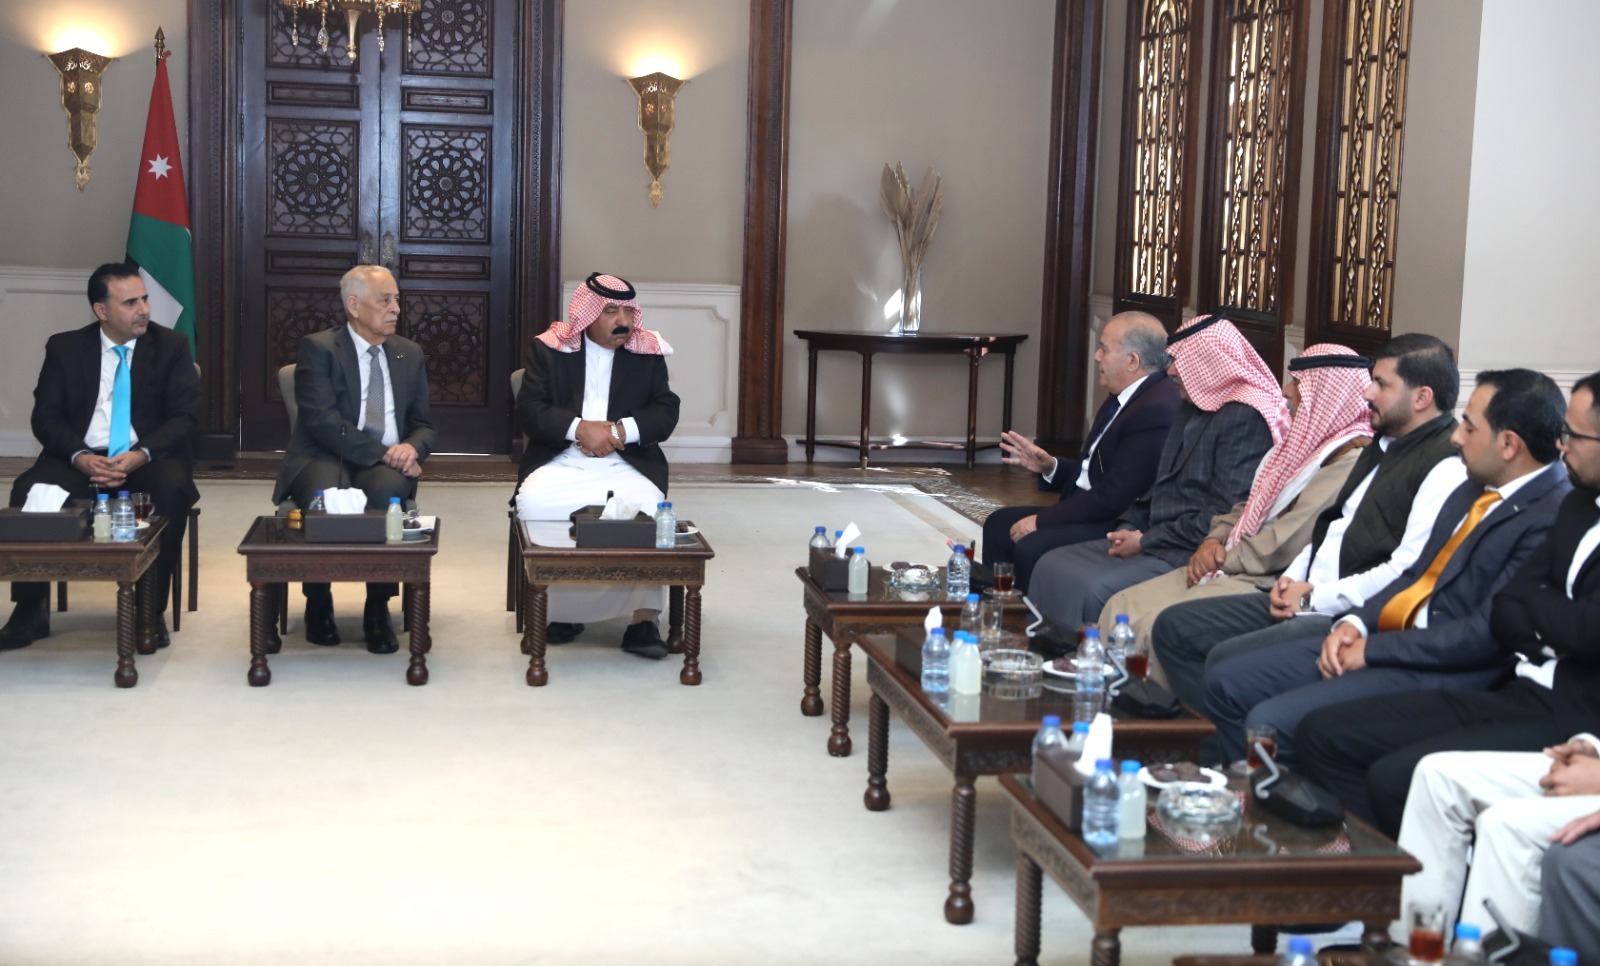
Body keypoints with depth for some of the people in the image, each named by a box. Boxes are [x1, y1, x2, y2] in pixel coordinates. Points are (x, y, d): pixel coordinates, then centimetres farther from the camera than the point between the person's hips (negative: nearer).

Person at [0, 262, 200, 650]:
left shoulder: (171, 346, 3)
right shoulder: (65, 347, 6)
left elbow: (185, 416, -5)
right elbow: (45, 417, 1)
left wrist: (142, 454, -22)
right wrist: (80, 457, -20)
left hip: (149, 460, -1)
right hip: (82, 458, 1)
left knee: (172, 488, -35)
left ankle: (152, 610, -23)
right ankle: (31, 609, -12)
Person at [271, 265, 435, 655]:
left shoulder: (409, 354, 17)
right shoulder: (318, 348, 1)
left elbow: (423, 424, 17)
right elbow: (322, 420, -12)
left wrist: (411, 448, -8)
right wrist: (382, 452, -19)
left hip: (386, 466, 3)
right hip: (325, 460, -3)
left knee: (386, 490, -35)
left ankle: (378, 610, -19)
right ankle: (318, 605, -11)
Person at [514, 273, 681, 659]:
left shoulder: (649, 353, 10)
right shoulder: (549, 348, 6)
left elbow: (666, 413, 2)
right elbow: (528, 410, -2)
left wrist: (619, 430, -15)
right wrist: (580, 429, -17)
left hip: (627, 464, 0)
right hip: (560, 461, 0)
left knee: (646, 506, -32)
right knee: (534, 501, -31)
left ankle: (644, 619, -23)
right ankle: (562, 609, -13)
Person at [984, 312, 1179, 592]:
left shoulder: (1156, 410, -22)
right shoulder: (1127, 396, 10)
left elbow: (1114, 496, -24)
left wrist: (1041, 520, -17)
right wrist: (1049, 467, 3)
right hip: (1094, 510, 11)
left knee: (1030, 548, -26)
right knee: (999, 524, 9)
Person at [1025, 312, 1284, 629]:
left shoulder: (1245, 419, -13)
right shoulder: (1190, 411, 18)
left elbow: (1225, 516, -20)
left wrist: (1146, 541, -15)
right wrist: (1127, 528, 4)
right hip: (1157, 542, 10)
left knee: (1092, 588, -27)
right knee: (1052, 566, -2)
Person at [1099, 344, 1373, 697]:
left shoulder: (1350, 461, -14)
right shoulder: (1301, 444, 18)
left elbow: (1289, 543, -20)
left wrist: (1225, 559, -8)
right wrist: (1214, 541, 2)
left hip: (1271, 585, -10)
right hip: (1234, 571, 10)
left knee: (1154, 626, -24)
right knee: (1122, 607, -3)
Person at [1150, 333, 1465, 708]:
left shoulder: (1446, 467, -13)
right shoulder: (1383, 447, 20)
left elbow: (1407, 573, -21)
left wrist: (1314, 596, -14)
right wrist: (1292, 579, 7)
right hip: (1306, 597, 10)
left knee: (1227, 661, -29)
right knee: (1173, 627, 2)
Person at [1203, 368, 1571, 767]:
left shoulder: (1553, 518, -16)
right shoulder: (1475, 488, 13)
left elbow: (1488, 632, -21)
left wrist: (1373, 650, -15)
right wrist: (1356, 622, 1)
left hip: (1440, 669, -9)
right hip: (1383, 635, 9)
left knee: (1270, 721, -23)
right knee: (1226, 682, 3)